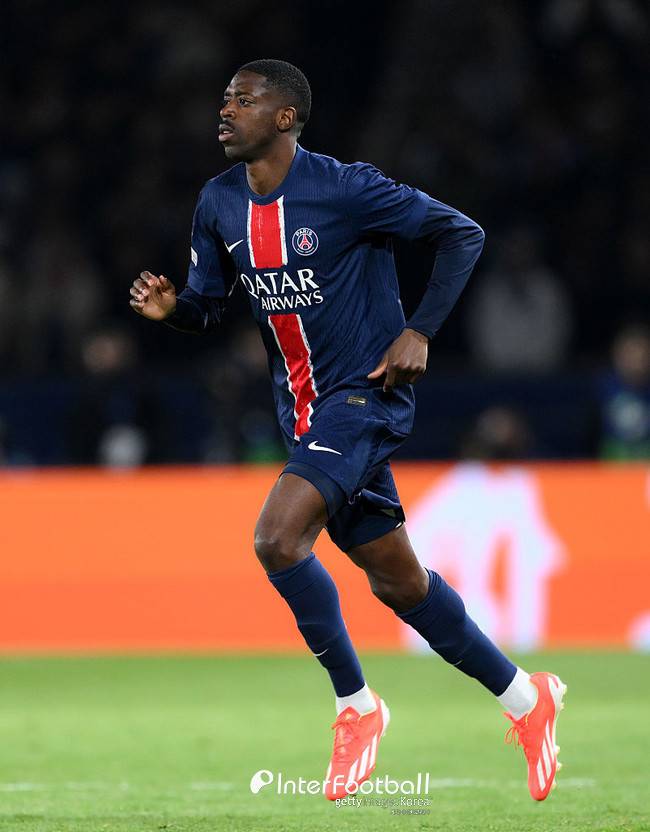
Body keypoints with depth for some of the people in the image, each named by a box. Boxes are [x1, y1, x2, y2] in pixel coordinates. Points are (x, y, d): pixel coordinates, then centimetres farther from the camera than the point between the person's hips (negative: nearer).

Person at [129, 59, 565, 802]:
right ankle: (525, 699, 30)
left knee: (277, 538, -24)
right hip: (302, 407, 7)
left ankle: (356, 705, -7)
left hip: (365, 393, -7)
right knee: (396, 579, 13)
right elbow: (208, 307, 10)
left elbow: (462, 234, -8)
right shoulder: (219, 205, 3)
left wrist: (420, 331, -15)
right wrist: (170, 307, -12)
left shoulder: (346, 189, -16)